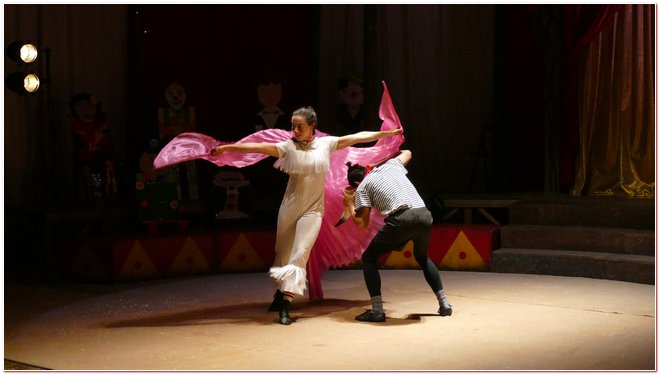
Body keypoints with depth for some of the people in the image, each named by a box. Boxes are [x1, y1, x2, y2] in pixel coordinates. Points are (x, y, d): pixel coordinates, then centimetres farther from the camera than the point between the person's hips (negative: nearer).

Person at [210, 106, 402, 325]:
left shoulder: (326, 143, 1)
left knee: (300, 253, -12)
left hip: (313, 209, 0)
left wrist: (387, 133, 9)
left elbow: (357, 137, 5)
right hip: (290, 207, 1)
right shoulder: (288, 147, -4)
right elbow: (256, 147, -12)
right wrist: (226, 147, -18)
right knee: (284, 253, 9)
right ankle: (280, 294, 30)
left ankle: (285, 304, -14)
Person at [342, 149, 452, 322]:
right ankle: (444, 305, 29)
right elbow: (407, 153, 49)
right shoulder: (390, 165, 27)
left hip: (401, 219, -6)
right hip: (424, 215, 6)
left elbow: (362, 223, 9)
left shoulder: (362, 187, 13)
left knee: (369, 258, 13)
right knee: (422, 257, 33)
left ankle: (377, 310, 3)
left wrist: (349, 204, 26)